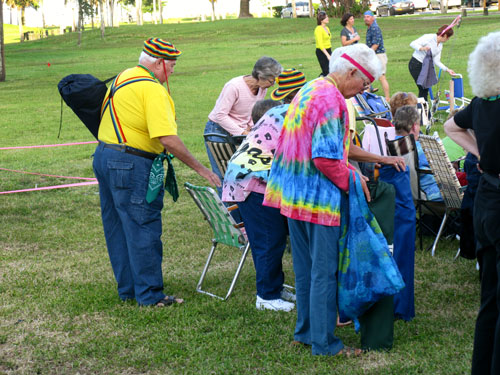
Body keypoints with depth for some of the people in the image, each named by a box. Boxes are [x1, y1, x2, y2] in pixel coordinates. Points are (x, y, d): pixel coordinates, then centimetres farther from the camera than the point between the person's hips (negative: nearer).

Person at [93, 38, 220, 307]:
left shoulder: (123, 77, 12)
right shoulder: (152, 89, -17)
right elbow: (168, 139, -25)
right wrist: (201, 169, -19)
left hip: (104, 157, 10)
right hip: (131, 164, -10)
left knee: (116, 228, 14)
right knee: (143, 230, -2)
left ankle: (127, 290, 24)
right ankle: (150, 295, 3)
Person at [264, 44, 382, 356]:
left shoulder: (308, 90, 13)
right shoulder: (332, 100, -18)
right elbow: (327, 158, -24)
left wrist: (347, 171, 18)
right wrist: (352, 181, -10)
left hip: (292, 192, 10)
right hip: (319, 198, -10)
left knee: (305, 267, 19)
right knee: (324, 271, 0)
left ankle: (305, 330, 30)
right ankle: (323, 342, 8)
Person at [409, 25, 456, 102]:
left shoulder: (440, 46, 8)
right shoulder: (429, 38, -16)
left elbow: (436, 61, 6)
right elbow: (412, 44, -18)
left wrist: (447, 69, 0)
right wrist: (421, 48, -36)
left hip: (424, 67, 8)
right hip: (415, 65, -8)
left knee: (425, 88, 6)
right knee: (423, 88, -11)